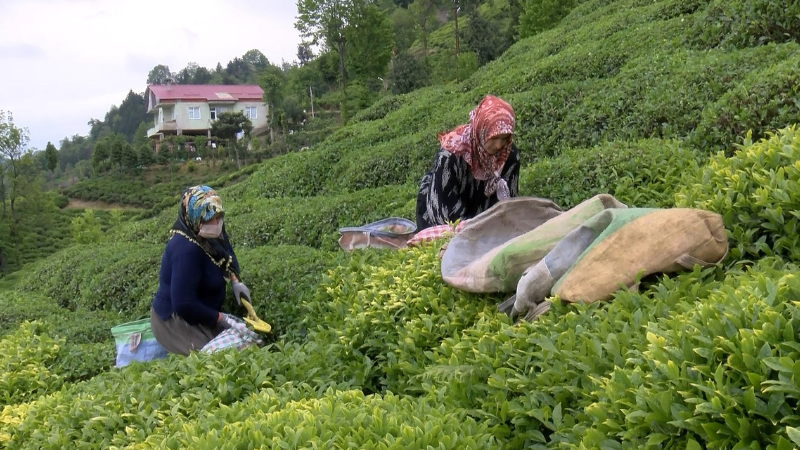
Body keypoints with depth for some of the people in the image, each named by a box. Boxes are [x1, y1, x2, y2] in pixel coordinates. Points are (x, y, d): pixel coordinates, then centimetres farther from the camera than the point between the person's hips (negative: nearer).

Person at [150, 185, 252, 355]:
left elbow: (227, 255, 16)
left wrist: (236, 282, -4)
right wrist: (222, 319, -24)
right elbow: (183, 305, -32)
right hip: (176, 319, -9)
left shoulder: (212, 234, -6)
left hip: (201, 312, 9)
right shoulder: (186, 249, -31)